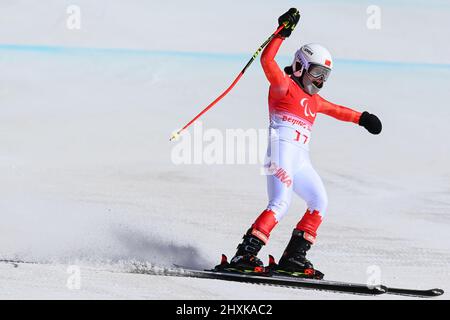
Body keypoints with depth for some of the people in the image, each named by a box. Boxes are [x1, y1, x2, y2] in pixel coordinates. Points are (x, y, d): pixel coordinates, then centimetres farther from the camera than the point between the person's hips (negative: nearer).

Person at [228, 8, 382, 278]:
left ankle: (293, 257, 6)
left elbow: (336, 110, 44)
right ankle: (245, 255, -30)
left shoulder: (313, 100, 26)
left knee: (319, 203, 7)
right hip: (282, 150, -9)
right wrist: (282, 34, -20)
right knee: (281, 203, -23)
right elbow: (267, 61, -15)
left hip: (301, 159, 9)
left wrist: (361, 118, 45)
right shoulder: (285, 86, 2)